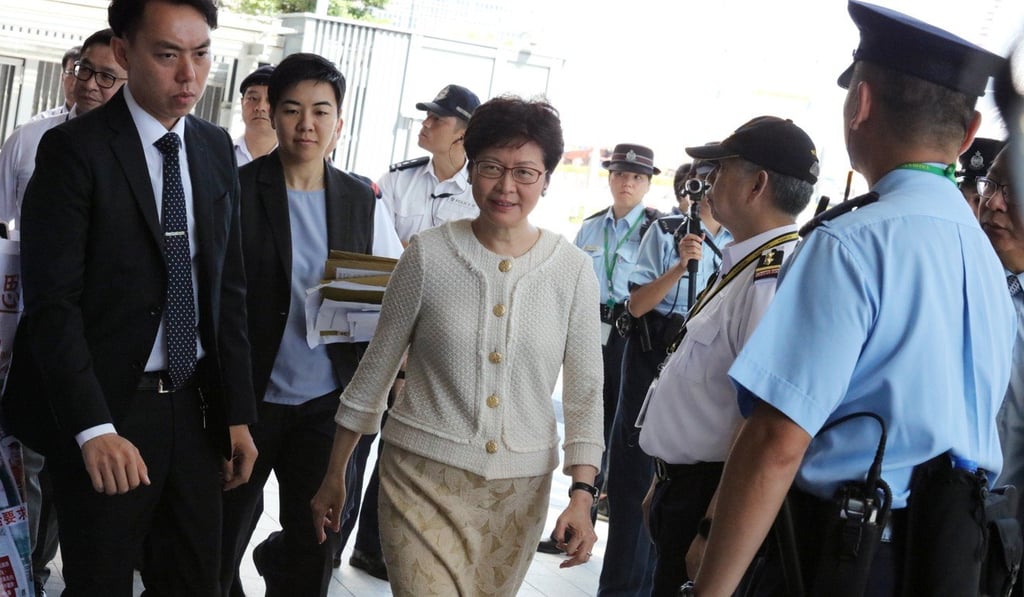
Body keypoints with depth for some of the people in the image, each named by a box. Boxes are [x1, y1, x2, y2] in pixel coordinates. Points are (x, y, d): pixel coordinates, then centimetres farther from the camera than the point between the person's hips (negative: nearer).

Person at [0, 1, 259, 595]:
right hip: (108, 410, -5)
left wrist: (238, 413, 7)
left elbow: (229, 288, 10)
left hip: (195, 407, 5)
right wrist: (93, 428, -22)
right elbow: (52, 302, -15)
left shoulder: (217, 149, 7)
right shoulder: (75, 149, -10)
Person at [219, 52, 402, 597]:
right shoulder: (237, 190, -7)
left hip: (328, 397, 3)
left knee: (314, 542, 12)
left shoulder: (362, 202, 4)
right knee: (225, 532, 14)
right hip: (249, 393, -2)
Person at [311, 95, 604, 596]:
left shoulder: (572, 270, -2)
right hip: (423, 477, -2)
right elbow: (376, 367, 2)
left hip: (519, 490, 2)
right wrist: (334, 474, 6)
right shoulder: (428, 253, -5)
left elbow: (584, 390, 3)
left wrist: (583, 494, -5)